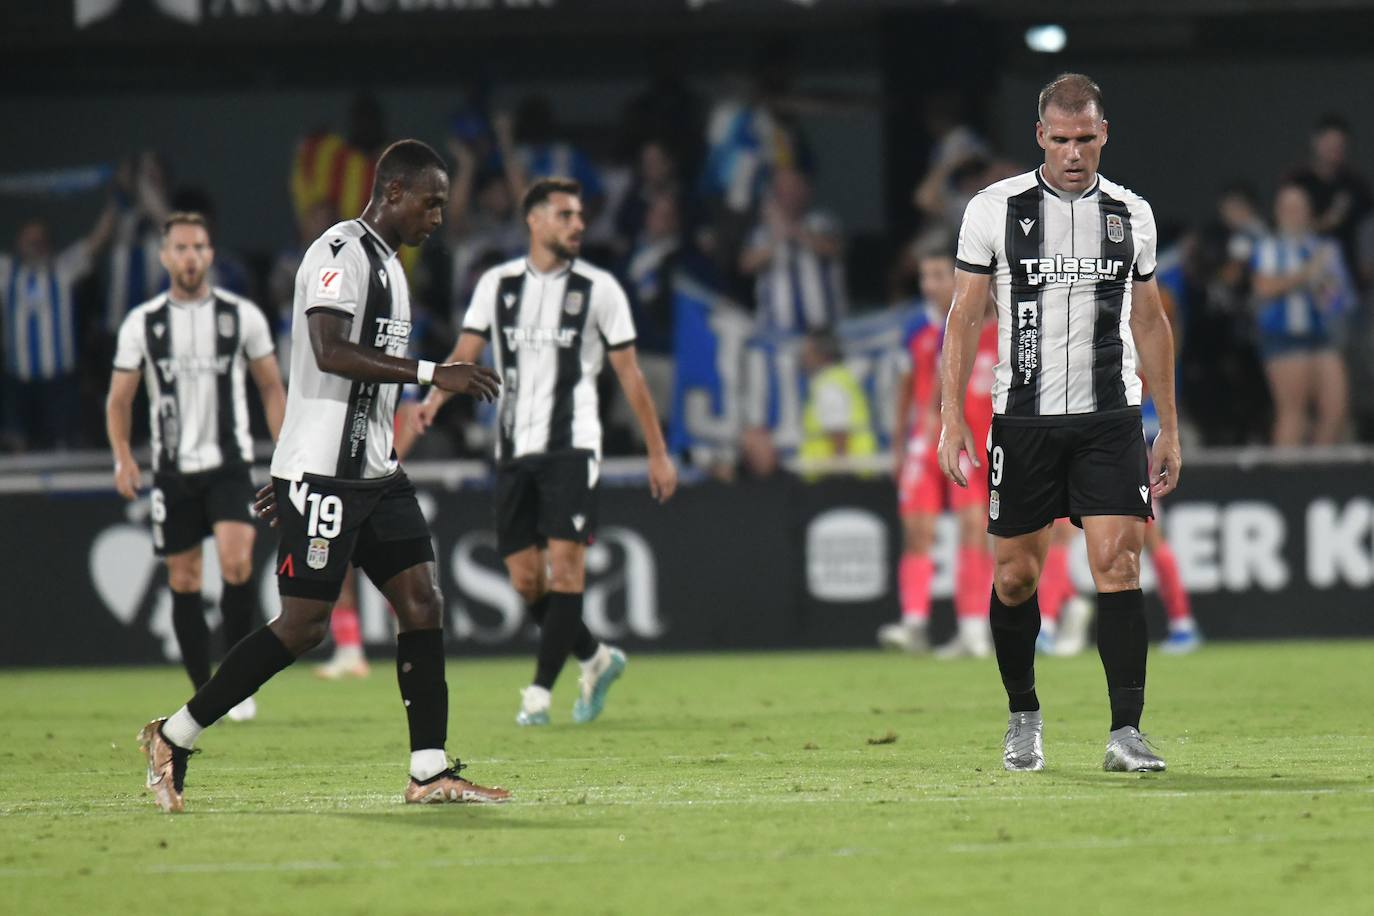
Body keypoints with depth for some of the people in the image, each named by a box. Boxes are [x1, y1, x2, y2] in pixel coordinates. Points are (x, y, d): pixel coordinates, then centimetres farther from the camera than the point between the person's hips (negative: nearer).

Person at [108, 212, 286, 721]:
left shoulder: (242, 316, 2)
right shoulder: (142, 322, 2)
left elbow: (272, 389, 9)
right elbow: (119, 399, 7)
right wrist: (123, 458, -8)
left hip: (229, 464, -2)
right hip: (172, 469, 2)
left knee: (236, 564, -20)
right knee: (183, 582, 3)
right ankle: (204, 694, 12)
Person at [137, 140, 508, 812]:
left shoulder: (388, 265, 19)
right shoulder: (339, 253, -12)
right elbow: (329, 353, -25)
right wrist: (432, 373, -26)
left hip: (374, 472, 9)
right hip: (322, 474, -9)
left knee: (421, 603, 0)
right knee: (304, 624, -8)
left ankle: (430, 773, 0)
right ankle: (174, 738, 3)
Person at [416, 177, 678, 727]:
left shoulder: (598, 289, 2)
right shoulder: (497, 284, 9)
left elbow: (629, 375, 5)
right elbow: (466, 352, 4)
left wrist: (658, 453, 5)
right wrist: (436, 398, -17)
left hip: (571, 447, -3)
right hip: (513, 449, 3)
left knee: (565, 564, -14)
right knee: (525, 579, 2)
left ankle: (539, 691, -12)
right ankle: (595, 660, 23)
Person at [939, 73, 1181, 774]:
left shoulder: (1131, 214, 7)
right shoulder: (995, 209, 0)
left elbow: (1150, 322, 16)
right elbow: (964, 318, 3)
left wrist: (1169, 427, 15)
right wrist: (952, 419, -4)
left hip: (1110, 419, 1)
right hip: (1023, 419, -1)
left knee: (1117, 564, -12)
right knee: (1015, 577, 5)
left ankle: (1125, 731, -14)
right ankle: (1023, 717, 25)